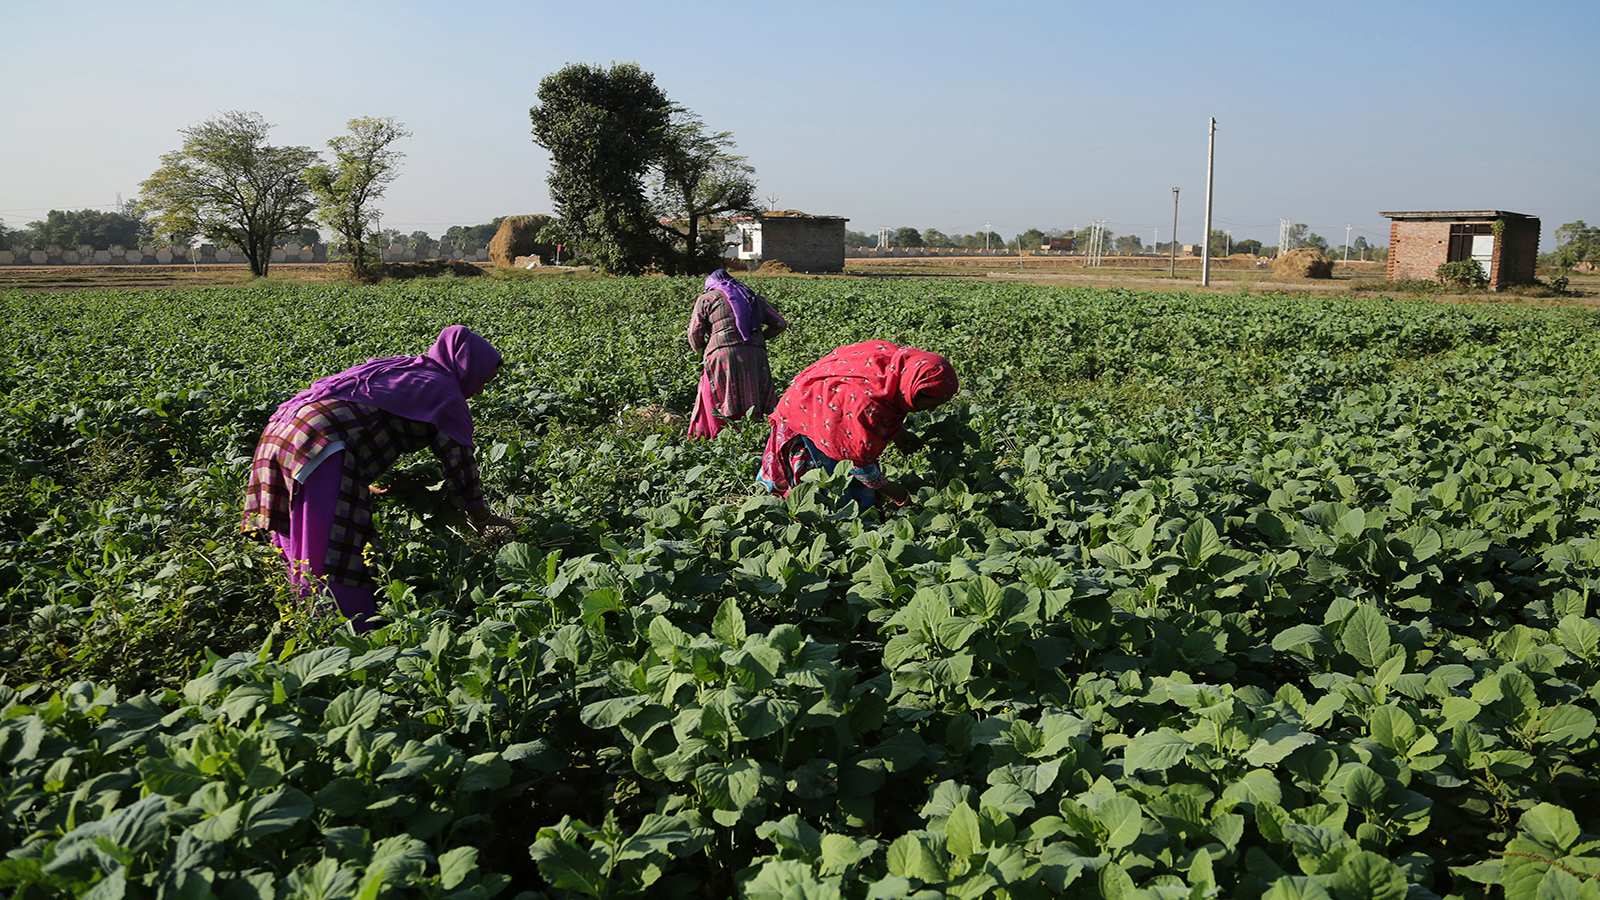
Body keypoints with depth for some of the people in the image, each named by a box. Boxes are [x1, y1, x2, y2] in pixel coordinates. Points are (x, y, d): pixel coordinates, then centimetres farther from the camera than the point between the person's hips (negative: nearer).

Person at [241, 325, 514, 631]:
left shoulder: (391, 366, 29)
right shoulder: (445, 394, 7)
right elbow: (459, 460, 7)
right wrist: (482, 517, 20)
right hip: (324, 448, -9)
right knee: (337, 563, -9)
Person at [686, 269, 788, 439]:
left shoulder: (706, 299, 11)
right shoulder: (755, 299, 22)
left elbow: (695, 334, 7)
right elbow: (780, 324, 22)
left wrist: (703, 353, 24)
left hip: (724, 355, -3)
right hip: (756, 356, 4)